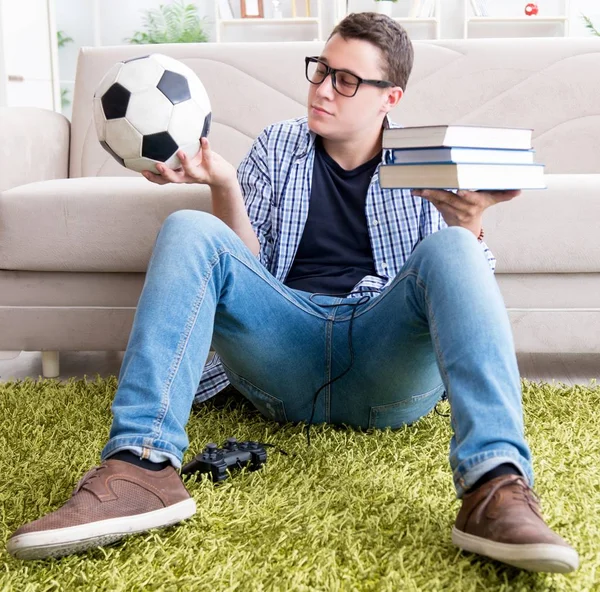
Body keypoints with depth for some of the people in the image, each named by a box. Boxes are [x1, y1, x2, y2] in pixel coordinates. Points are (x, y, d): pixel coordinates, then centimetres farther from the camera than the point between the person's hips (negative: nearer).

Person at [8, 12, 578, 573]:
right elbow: (245, 268, 10)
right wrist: (224, 186, -8)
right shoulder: (278, 145, 16)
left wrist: (465, 225, -15)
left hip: (391, 365, -1)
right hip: (288, 346, 1)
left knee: (450, 250, -27)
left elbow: (459, 281, 7)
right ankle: (142, 466, -35)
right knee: (188, 230, -19)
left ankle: (495, 486, -44)